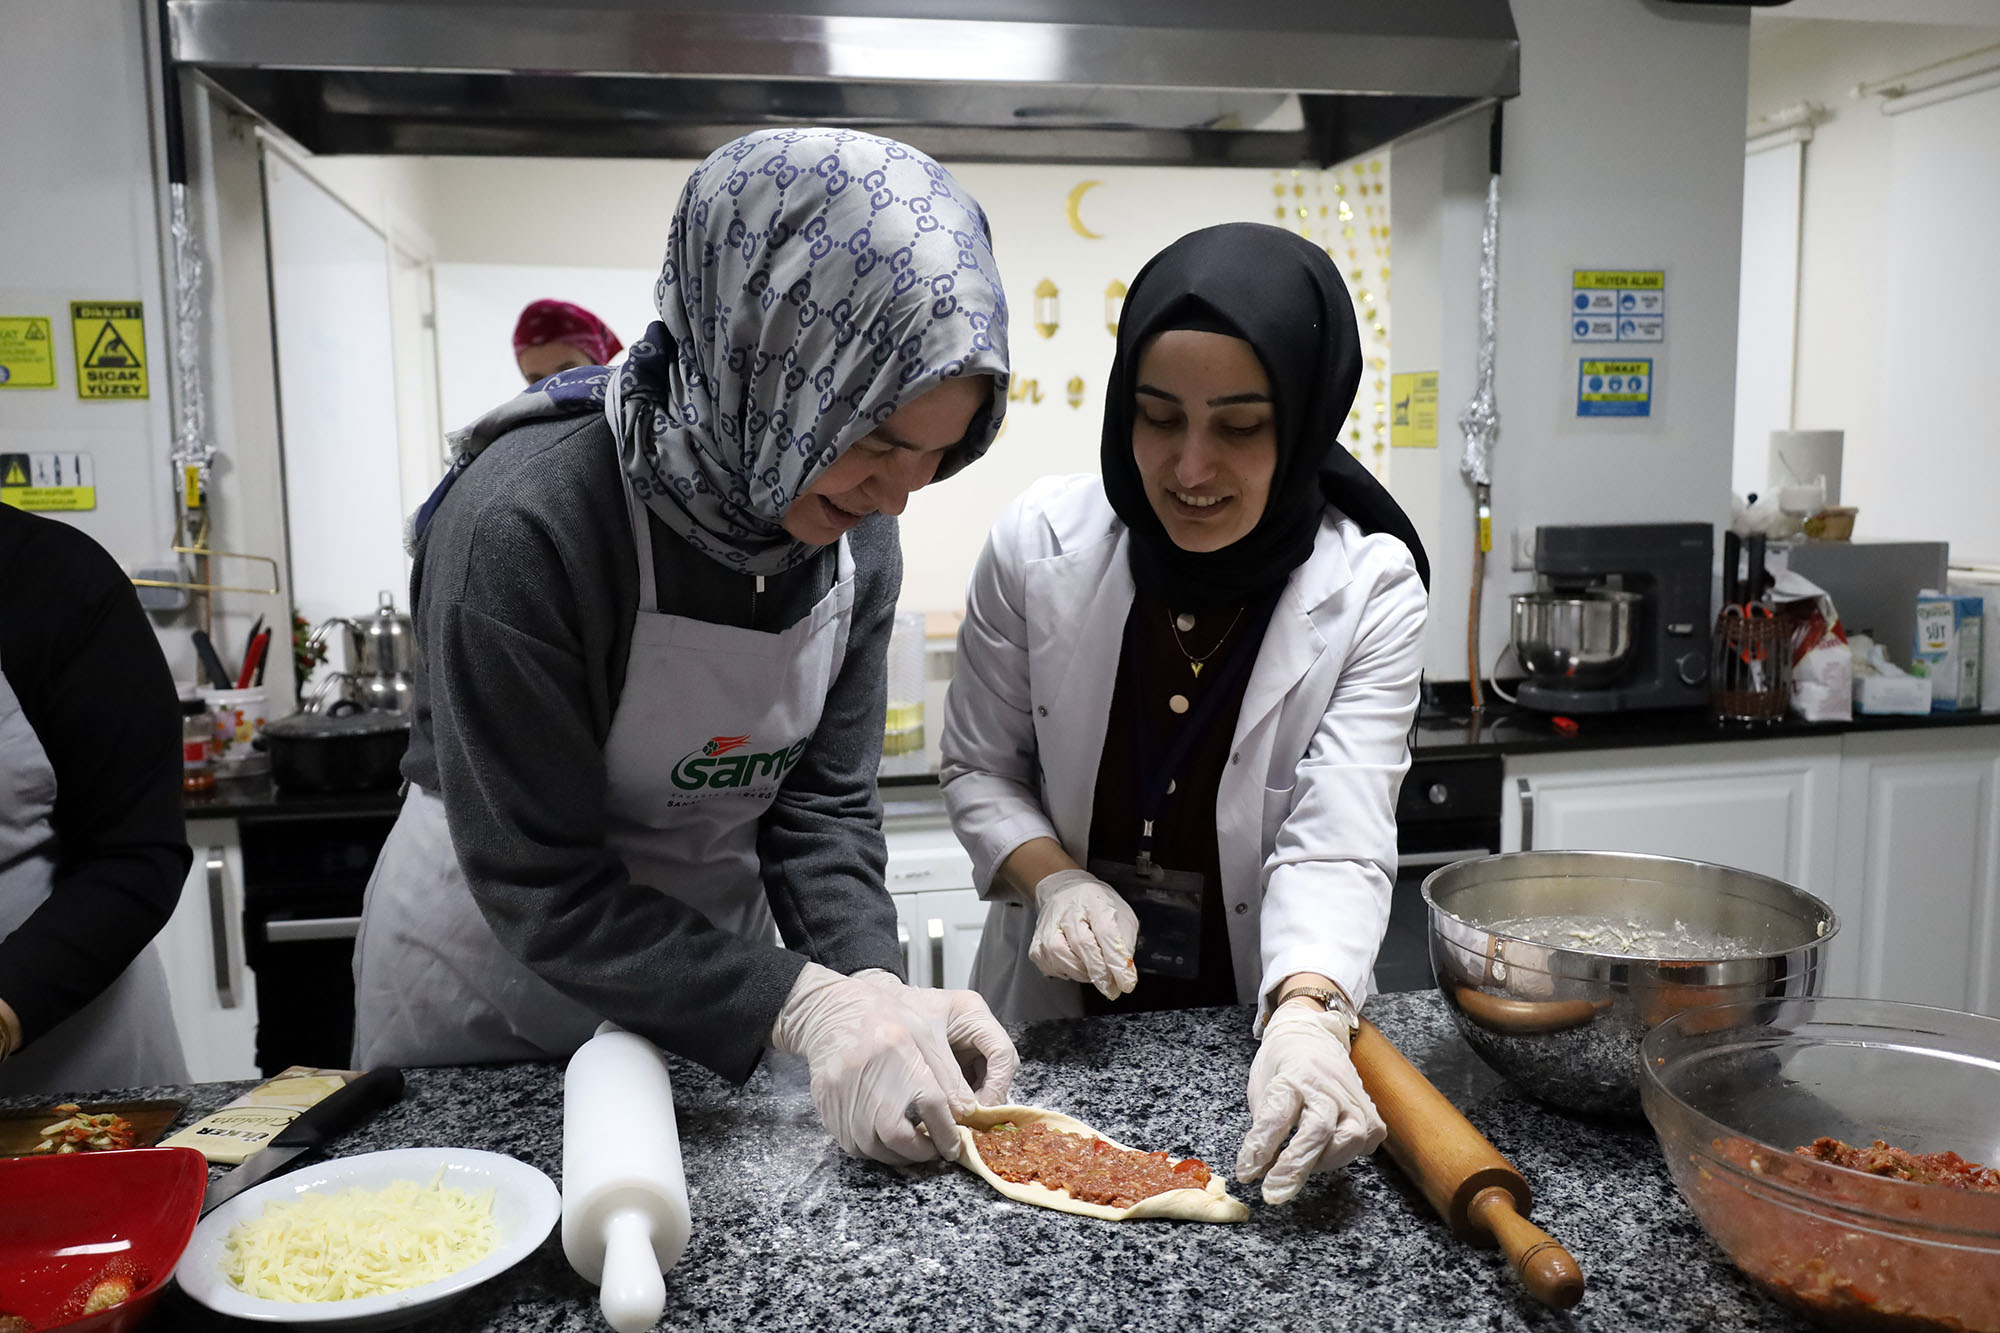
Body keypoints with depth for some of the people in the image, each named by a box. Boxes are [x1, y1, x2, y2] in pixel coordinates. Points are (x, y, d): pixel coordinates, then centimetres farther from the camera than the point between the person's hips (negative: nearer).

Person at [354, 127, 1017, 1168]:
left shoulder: (855, 535, -12)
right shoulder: (526, 522, -31)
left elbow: (822, 802, -8)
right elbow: (541, 888, -28)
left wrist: (875, 989, -25)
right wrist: (801, 1004, -35)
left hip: (711, 968, 5)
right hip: (489, 993, -4)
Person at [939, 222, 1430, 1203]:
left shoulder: (1370, 590, -14)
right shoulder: (1039, 542, -12)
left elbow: (1335, 847, -21)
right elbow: (979, 771, 0)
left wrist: (1308, 1021, -38)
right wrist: (1057, 881, -18)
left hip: (1257, 1022, 0)